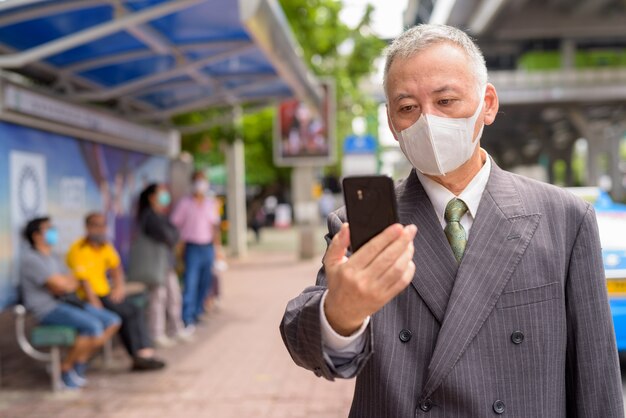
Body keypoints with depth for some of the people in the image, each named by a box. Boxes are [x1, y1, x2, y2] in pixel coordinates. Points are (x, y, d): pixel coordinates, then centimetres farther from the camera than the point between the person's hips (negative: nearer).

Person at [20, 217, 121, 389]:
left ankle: (80, 361, 4)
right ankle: (66, 368, -9)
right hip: (48, 309, -9)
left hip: (66, 302, 9)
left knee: (113, 321, -2)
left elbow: (72, 284, 15)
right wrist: (70, 281, 3)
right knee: (93, 327, -29)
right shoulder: (30, 258, -11)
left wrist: (65, 283, -6)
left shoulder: (50, 257, 19)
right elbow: (61, 285, -18)